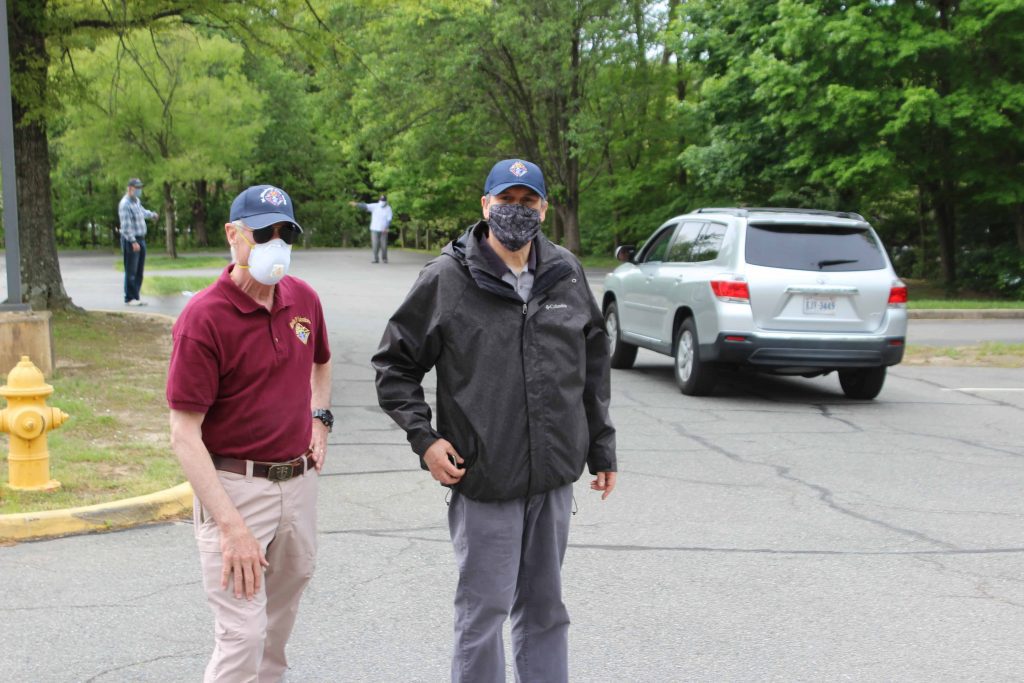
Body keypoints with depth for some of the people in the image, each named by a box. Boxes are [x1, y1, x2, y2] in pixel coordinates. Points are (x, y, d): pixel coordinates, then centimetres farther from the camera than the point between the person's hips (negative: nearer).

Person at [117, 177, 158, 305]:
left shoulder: (137, 201, 13)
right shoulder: (125, 204, -15)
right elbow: (125, 225, -21)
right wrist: (133, 241, -25)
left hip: (141, 239, 9)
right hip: (131, 240, -9)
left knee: (139, 271, 11)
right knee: (131, 271, -6)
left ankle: (136, 297, 16)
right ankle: (129, 298, -3)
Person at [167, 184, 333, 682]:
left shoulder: (303, 299, 3)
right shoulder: (204, 318, -16)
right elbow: (185, 434, -19)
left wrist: (319, 417, 7)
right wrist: (231, 525, -24)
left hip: (298, 481, 7)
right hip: (234, 486, -6)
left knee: (280, 620, 20)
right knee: (243, 633, -7)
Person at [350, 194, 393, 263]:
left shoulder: (388, 208, -2)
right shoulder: (375, 206, -2)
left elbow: (389, 219, -7)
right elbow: (365, 206, -13)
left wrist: (386, 228, -22)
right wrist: (356, 204, -27)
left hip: (383, 230, -1)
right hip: (374, 229, 1)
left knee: (384, 245, 1)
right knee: (375, 244, -3)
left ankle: (385, 259, 19)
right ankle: (376, 259, 5)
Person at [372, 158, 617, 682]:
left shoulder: (566, 274, 6)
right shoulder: (447, 279, -6)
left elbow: (594, 365, 14)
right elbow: (394, 364, 0)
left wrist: (602, 448, 14)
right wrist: (423, 437, -10)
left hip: (555, 479, 4)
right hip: (484, 479, -4)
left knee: (545, 608, 16)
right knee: (484, 609, 4)